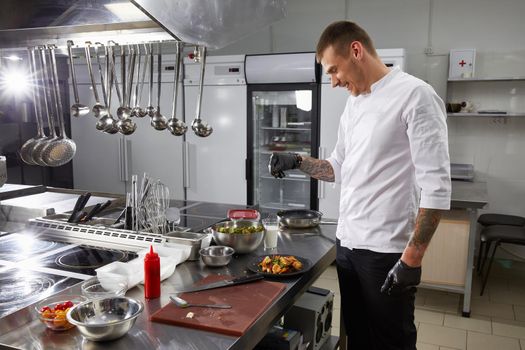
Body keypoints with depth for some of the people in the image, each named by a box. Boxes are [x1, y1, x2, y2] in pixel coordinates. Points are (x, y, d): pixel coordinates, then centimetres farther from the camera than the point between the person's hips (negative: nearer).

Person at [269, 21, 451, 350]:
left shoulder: (415, 95, -13)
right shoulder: (354, 103, 12)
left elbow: (436, 188, -16)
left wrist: (411, 259, -18)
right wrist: (298, 161, 3)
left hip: (386, 252, -7)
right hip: (347, 244, 7)